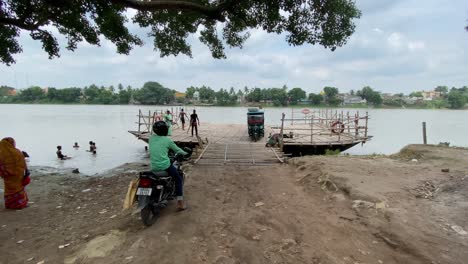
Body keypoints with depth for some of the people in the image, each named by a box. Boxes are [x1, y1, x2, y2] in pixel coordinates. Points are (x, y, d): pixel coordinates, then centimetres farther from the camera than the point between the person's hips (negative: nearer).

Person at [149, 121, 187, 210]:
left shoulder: (151, 138, 6)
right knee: (179, 179, 12)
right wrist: (185, 153, 24)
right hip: (165, 166, -5)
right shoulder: (167, 140, -5)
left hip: (154, 167, 5)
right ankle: (180, 202, 5)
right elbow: (177, 150, 6)